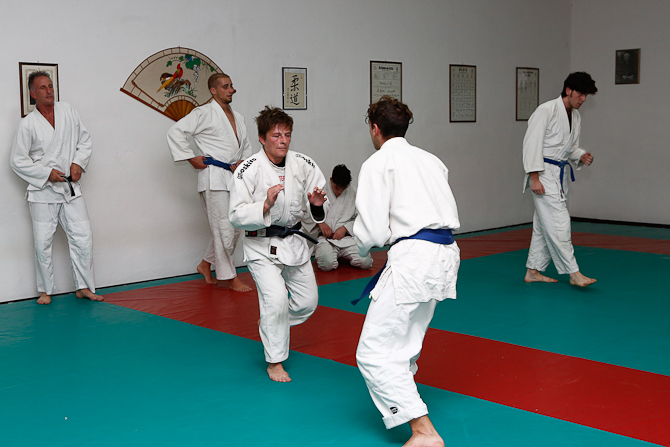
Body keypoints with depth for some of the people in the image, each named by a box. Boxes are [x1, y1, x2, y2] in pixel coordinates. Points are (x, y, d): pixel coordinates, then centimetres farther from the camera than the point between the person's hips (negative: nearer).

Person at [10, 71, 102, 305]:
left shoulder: (68, 111, 4)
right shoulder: (28, 124, -6)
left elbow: (85, 140, 12)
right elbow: (18, 160, -3)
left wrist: (78, 163, -4)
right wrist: (47, 173, -11)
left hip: (71, 187, 3)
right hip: (42, 190, -3)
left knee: (83, 238, -1)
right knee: (43, 242, 0)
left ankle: (84, 287, 11)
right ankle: (46, 290, 16)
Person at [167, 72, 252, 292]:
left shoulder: (237, 117, 17)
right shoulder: (203, 113, -6)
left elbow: (246, 144, 27)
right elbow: (175, 132, -10)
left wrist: (242, 162, 8)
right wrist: (191, 158, -11)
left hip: (235, 176, 8)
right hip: (214, 177, -8)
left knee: (235, 227, 11)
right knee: (223, 228, -5)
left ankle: (205, 264, 29)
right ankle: (230, 277, 6)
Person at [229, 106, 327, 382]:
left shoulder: (304, 165, -5)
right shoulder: (248, 170, -17)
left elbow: (312, 208, 5)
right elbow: (237, 216, -17)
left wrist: (316, 204, -19)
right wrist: (266, 205, -32)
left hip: (293, 242, 5)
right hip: (261, 245, -5)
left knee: (307, 302, 11)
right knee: (276, 299, -18)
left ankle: (269, 324, 41)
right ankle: (275, 361, 3)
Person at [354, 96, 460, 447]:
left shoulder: (377, 163, -3)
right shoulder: (431, 160, 19)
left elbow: (372, 230, -9)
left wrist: (361, 247, 14)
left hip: (413, 257, -9)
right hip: (446, 254, 9)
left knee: (374, 352, -4)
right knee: (405, 339, 28)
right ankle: (400, 397, 47)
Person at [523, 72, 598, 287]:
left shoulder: (575, 117, 12)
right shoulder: (546, 111, -14)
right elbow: (532, 143, -18)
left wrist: (582, 156, -1)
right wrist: (534, 177, -22)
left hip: (560, 174, 9)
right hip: (544, 174, -9)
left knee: (544, 225, 13)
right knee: (558, 223, -10)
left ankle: (533, 271, 21)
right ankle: (574, 273, -7)